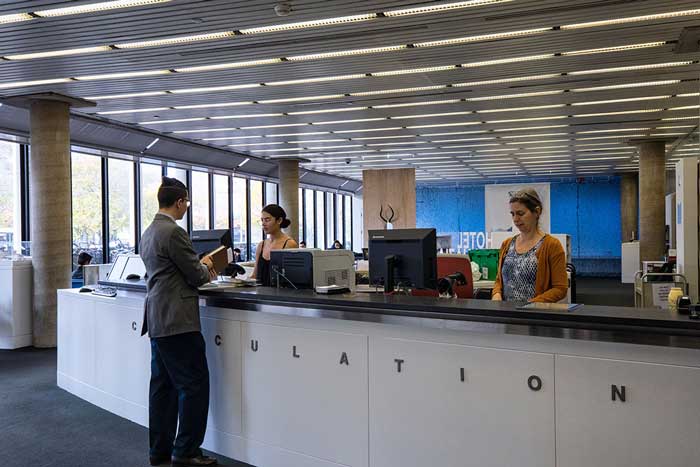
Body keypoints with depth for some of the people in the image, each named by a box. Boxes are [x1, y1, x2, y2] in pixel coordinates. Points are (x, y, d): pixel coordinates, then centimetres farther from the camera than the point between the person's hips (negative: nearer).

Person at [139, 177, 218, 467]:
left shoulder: (149, 232, 14)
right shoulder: (174, 232, -16)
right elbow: (197, 276, -12)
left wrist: (198, 266, 20)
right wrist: (205, 266, 8)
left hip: (157, 319, 10)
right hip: (177, 320, -10)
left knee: (163, 386, 14)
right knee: (194, 385, -2)